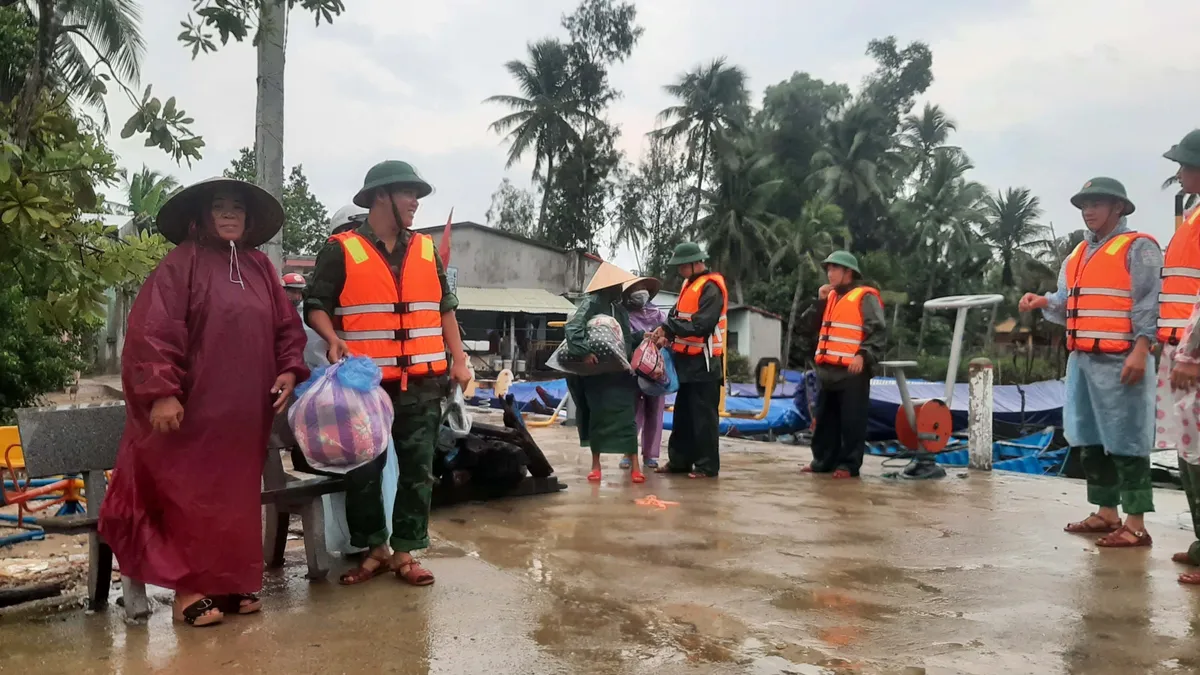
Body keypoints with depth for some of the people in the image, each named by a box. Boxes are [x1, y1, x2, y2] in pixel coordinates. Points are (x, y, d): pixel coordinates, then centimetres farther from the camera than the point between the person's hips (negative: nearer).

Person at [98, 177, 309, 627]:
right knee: (191, 496, 0)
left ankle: (232, 582, 23)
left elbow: (286, 325, 15)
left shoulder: (259, 267, 13)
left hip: (245, 412, 6)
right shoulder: (181, 264, -6)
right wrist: (161, 391, -20)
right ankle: (189, 587, 11)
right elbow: (153, 330, -14)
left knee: (238, 498, 12)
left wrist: (289, 370, 0)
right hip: (194, 408, -6)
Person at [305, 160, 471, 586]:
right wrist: (333, 339, -19)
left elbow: (445, 308, 16)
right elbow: (315, 305, 0)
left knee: (417, 470, 5)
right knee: (363, 471, 4)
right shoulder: (342, 250, -2)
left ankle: (405, 552, 16)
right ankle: (374, 548, 21)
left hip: (422, 384, 3)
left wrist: (458, 360, 8)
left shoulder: (426, 249, 12)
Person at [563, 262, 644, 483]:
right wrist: (583, 352, -31)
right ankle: (596, 465, 16)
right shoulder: (592, 303, -9)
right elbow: (572, 328, -21)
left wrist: (642, 337, 3)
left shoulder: (619, 306, 13)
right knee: (598, 417, 3)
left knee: (627, 417, 1)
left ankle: (634, 465, 4)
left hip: (621, 371, 5)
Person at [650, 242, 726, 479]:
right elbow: (677, 314, 16)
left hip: (704, 361, -10)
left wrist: (669, 328, -19)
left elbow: (701, 325, -24)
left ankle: (707, 465, 3)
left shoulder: (710, 288, -15)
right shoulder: (689, 285, 15)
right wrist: (667, 333, -3)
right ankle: (679, 460, 21)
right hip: (688, 359, 10)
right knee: (683, 413, 13)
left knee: (704, 416, -4)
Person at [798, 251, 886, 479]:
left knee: (851, 421, -4)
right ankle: (824, 460, 20)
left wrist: (864, 355, -22)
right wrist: (820, 301, 4)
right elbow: (809, 325, 16)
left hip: (852, 370, -8)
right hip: (829, 369, 8)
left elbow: (878, 331, -11)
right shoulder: (831, 297, 19)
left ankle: (849, 464, 1)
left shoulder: (865, 297, -4)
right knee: (825, 419, 12)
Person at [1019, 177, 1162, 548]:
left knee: (1125, 441, -7)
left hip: (1119, 361, -8)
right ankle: (1106, 513, 21)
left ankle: (1135, 524, -2)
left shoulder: (1138, 248, -3)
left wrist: (1140, 351, -19)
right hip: (1082, 360, 8)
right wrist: (1043, 302, 1)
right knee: (1090, 440, 11)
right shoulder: (1077, 255, 19)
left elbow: (1149, 303, -11)